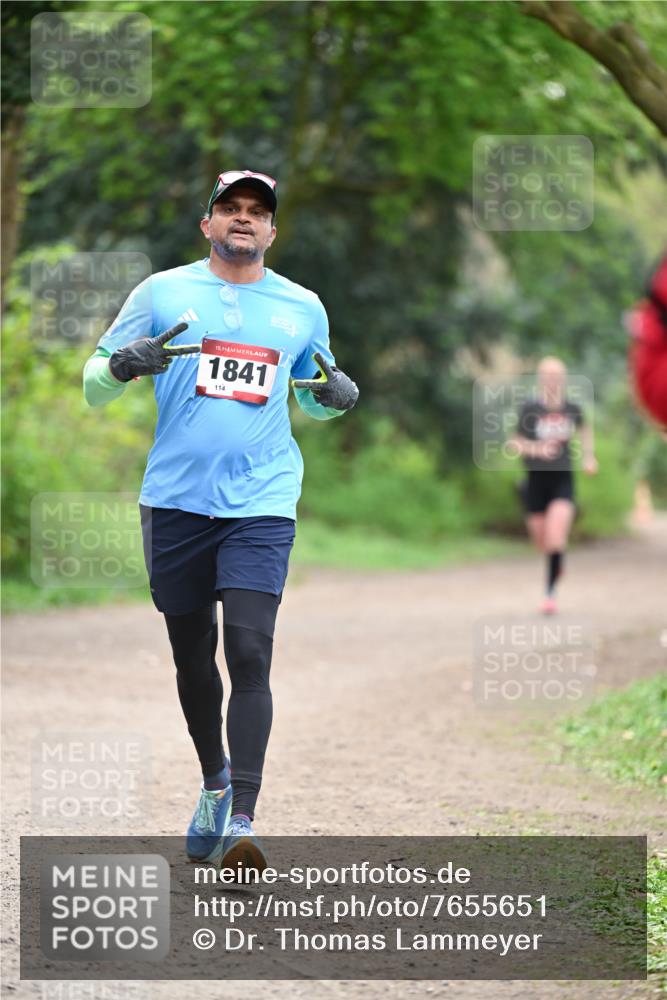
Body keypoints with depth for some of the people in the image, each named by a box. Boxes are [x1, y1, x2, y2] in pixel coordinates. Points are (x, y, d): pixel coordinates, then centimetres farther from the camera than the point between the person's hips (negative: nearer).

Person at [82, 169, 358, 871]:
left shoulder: (302, 307, 12)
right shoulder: (163, 292, 6)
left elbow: (311, 395, 27)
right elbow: (94, 385, 8)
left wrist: (335, 396, 4)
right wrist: (123, 364, -15)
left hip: (261, 503, 0)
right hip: (175, 500, 1)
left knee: (250, 655, -14)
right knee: (193, 658, 8)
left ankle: (241, 822, -19)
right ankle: (214, 783, 33)